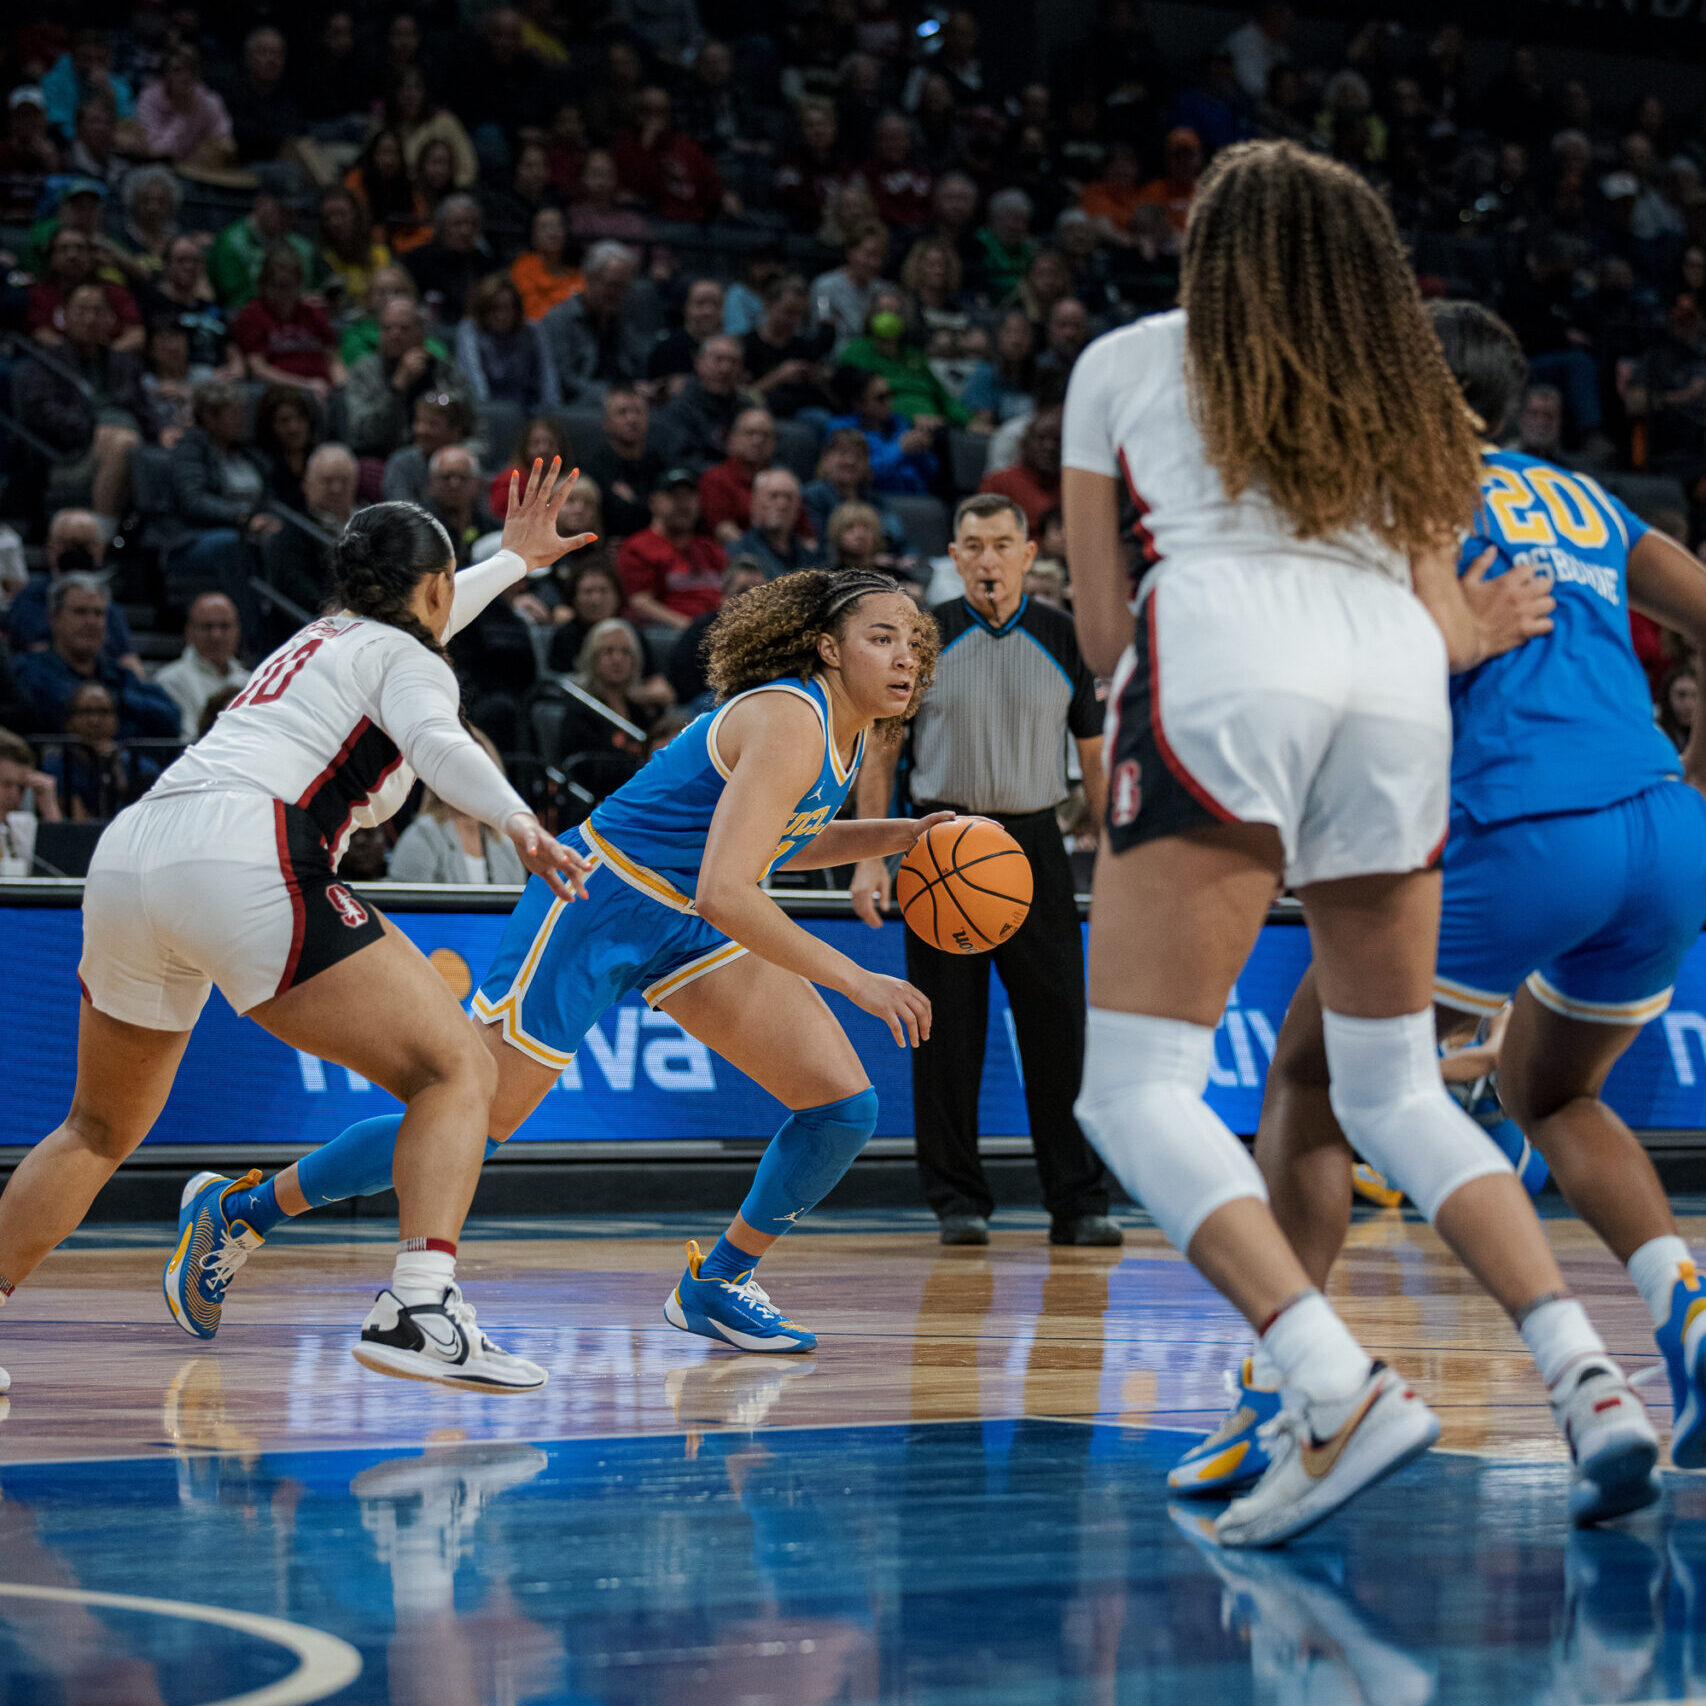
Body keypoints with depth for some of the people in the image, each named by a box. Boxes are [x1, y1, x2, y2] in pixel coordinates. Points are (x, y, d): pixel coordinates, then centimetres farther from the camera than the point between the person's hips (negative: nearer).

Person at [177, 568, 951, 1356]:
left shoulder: (853, 728, 3)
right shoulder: (788, 723, -26)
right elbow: (725, 893, -36)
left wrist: (898, 835, 7)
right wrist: (855, 980, -33)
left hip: (685, 928, 9)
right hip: (593, 906, -9)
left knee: (844, 1104, -3)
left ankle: (716, 1284, 14)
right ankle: (237, 1214, 10)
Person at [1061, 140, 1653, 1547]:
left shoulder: (1124, 363, 22)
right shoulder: (1406, 398, 30)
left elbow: (1101, 627, 21)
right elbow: (1449, 619, 20)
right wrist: (1497, 632, 41)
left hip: (1221, 659, -4)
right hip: (1398, 689, 5)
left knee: (1136, 1084, -7)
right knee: (1394, 1092, 17)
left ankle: (1341, 1389, -27)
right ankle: (1585, 1370, -3)